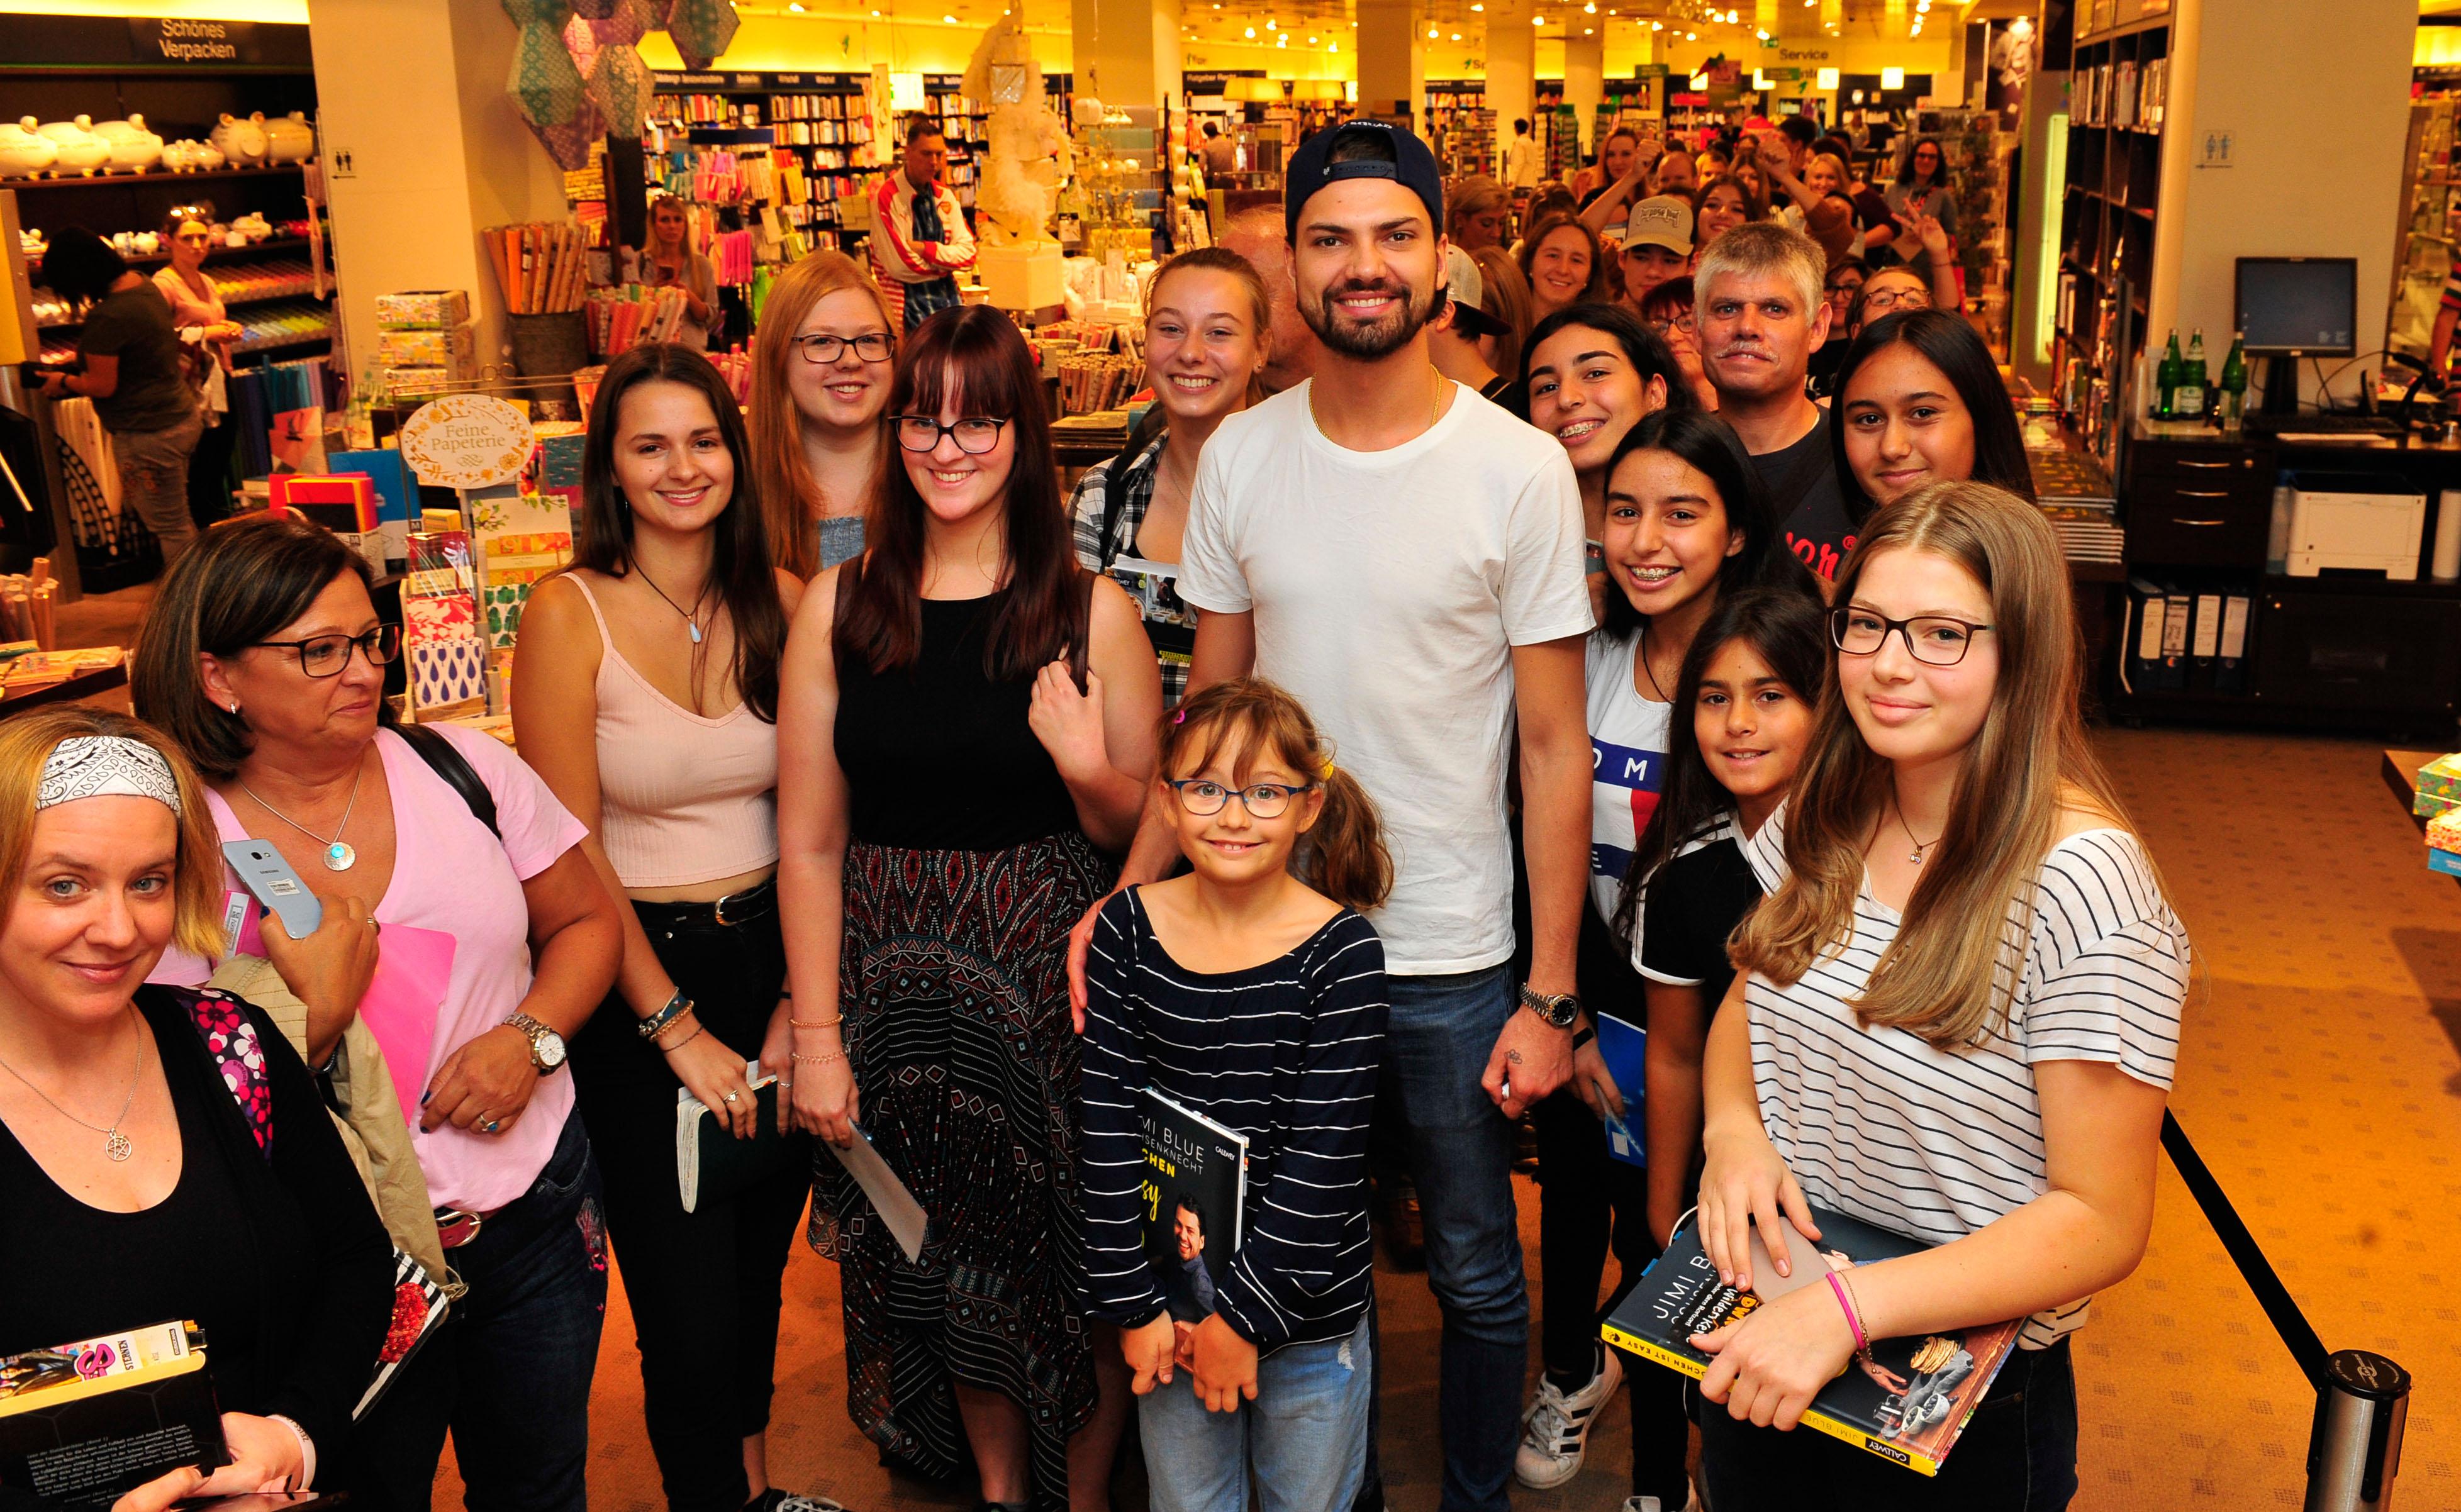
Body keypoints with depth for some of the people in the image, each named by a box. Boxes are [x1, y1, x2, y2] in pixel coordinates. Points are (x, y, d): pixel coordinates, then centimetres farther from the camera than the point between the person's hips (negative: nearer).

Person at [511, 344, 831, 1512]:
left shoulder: (781, 602, 0)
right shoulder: (569, 614, -11)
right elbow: (571, 852, -11)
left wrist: (798, 1006, -5)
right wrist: (676, 1028, -11)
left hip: (773, 955, 4)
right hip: (637, 978, -4)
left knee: (760, 1266, 20)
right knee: (689, 1313, 1)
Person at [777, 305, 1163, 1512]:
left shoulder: (1092, 611, -3)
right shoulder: (837, 608, -1)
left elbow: (1144, 832, 2)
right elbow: (810, 844, 0)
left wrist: (1089, 767, -19)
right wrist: (816, 1036, -3)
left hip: (1057, 974, -1)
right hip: (897, 982, 1)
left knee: (1079, 1251, 7)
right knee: (948, 1262, 14)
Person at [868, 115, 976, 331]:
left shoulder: (945, 196, 11)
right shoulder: (887, 197, -10)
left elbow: (967, 252, 2)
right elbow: (899, 264, -15)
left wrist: (923, 248, -12)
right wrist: (945, 259, -2)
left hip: (947, 296, 6)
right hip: (907, 302, -6)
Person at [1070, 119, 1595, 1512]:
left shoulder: (1519, 470, -9)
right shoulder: (1239, 457, 0)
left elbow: (1554, 746, -7)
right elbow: (1210, 708, 6)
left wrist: (1551, 996, -10)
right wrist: (1127, 899, -5)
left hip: (1454, 953, -2)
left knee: (1477, 1272, 12)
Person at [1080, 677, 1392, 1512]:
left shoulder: (1342, 950, -14)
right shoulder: (1129, 928, -7)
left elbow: (1325, 1157, -14)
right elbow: (1108, 1131, -6)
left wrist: (1244, 1314, -13)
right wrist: (1133, 1303, -7)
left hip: (1309, 1305, -2)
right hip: (1170, 1294, 2)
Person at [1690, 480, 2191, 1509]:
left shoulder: (2081, 883, -24)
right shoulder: (1825, 817, -4)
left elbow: (2102, 1222, -21)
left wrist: (1851, 1306, -30)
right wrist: (1731, 1127, -11)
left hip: (1960, 1402, -5)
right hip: (1762, 1328, 6)